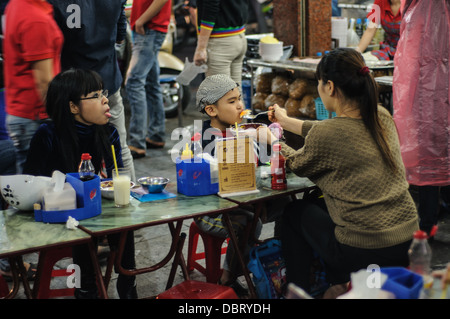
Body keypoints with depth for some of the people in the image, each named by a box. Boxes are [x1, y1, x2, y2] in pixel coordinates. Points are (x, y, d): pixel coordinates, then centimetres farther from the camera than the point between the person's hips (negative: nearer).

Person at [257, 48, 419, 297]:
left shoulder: (327, 134, -18)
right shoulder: (382, 117, 1)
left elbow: (297, 164, 5)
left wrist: (271, 139, 24)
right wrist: (285, 121, 33)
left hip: (364, 252, -6)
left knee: (295, 212, 20)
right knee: (319, 204, 29)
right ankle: (339, 282, 33)